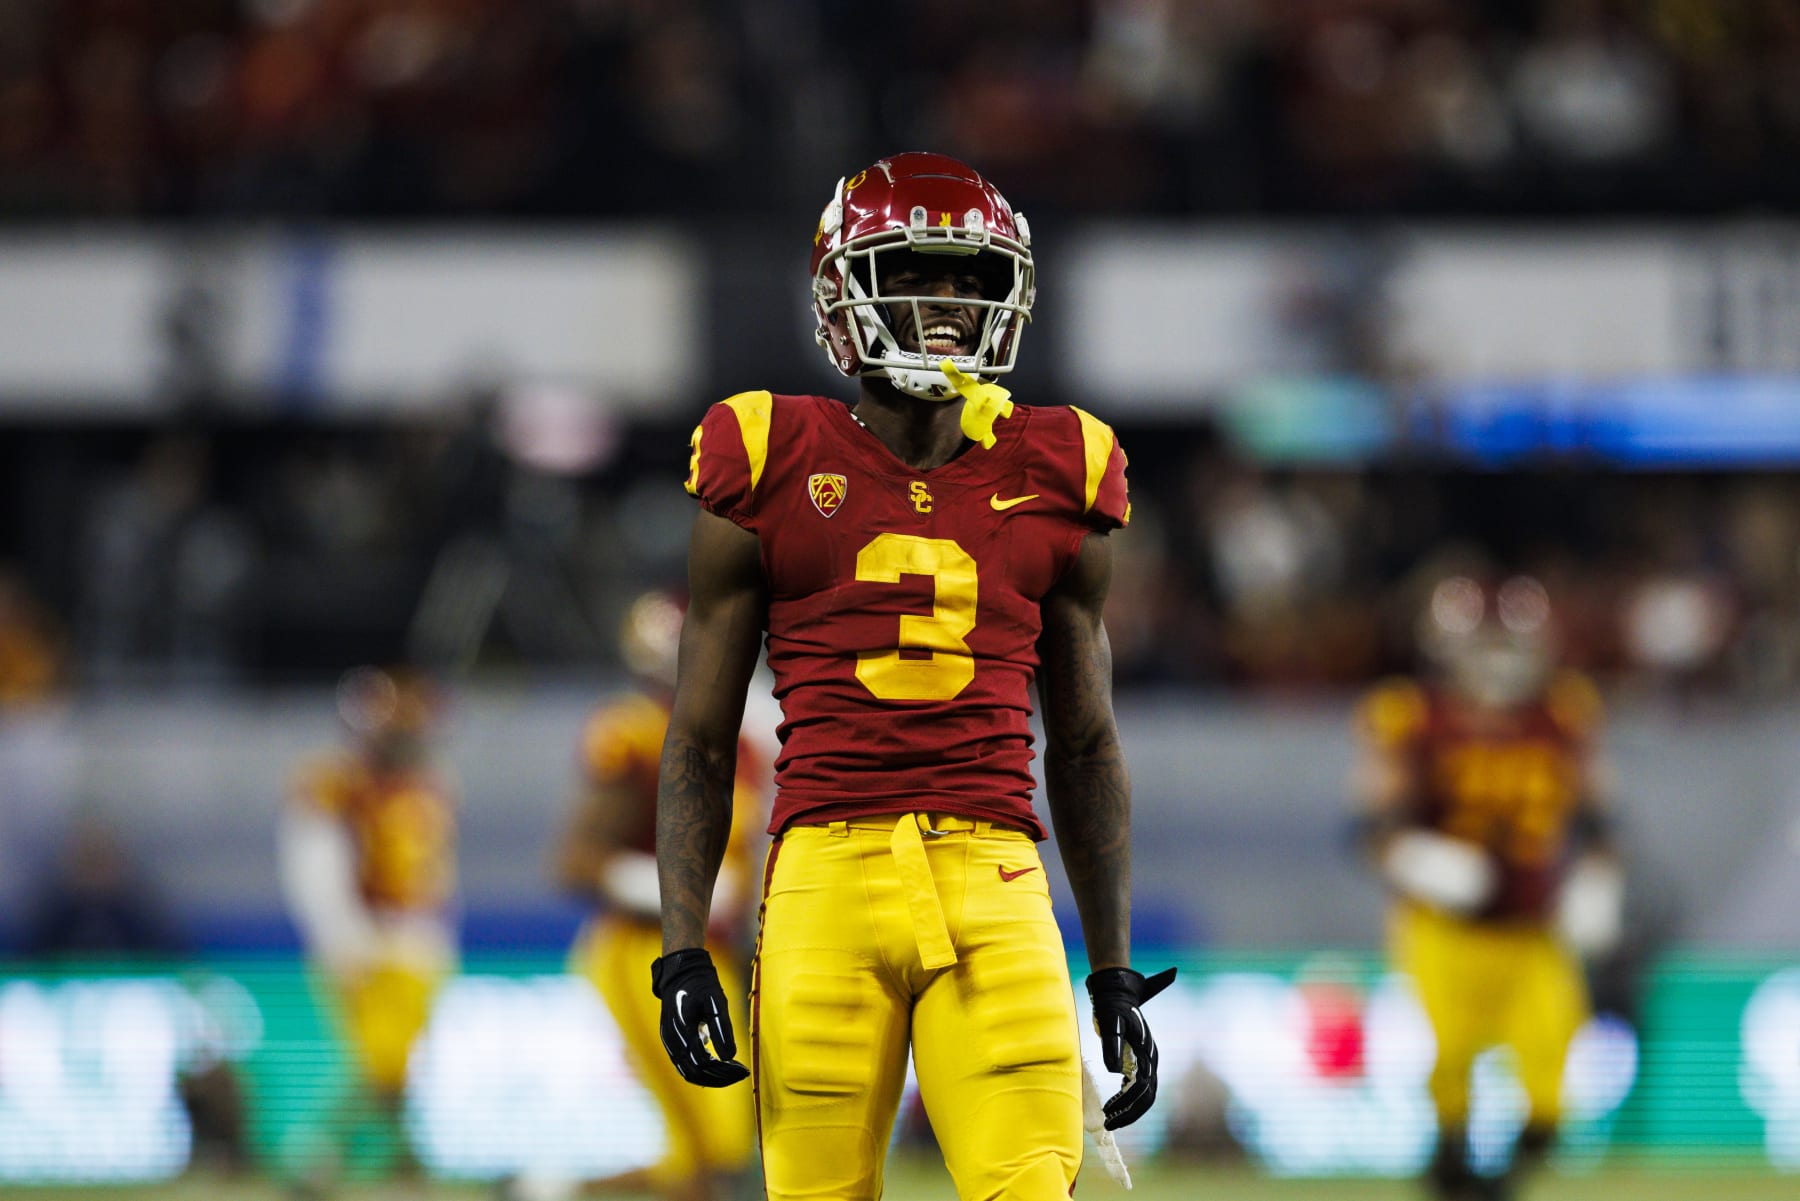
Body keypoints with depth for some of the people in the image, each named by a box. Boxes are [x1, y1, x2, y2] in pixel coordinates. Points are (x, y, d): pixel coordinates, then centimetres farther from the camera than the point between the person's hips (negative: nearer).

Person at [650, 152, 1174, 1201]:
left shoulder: (1053, 479, 14)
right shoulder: (771, 471, 8)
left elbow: (1086, 748, 21)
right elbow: (699, 741, 10)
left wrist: (1115, 972, 16)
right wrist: (682, 951, 1)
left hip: (994, 884, 1)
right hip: (827, 872, -1)